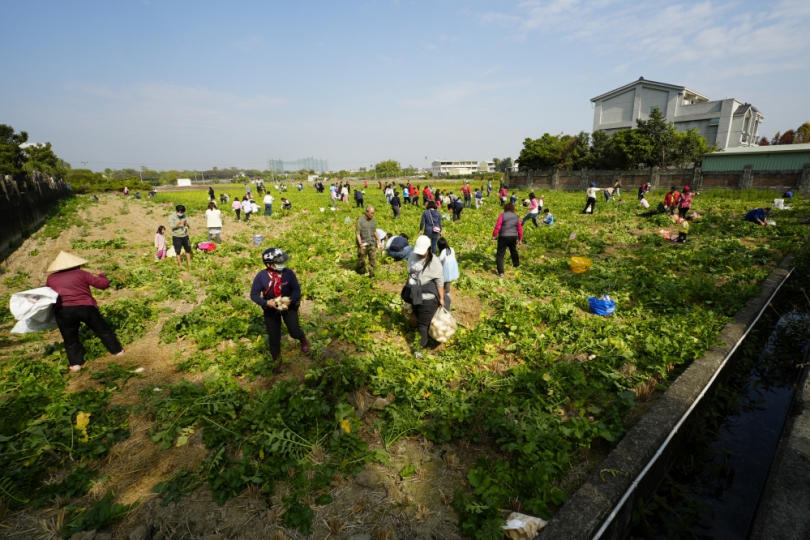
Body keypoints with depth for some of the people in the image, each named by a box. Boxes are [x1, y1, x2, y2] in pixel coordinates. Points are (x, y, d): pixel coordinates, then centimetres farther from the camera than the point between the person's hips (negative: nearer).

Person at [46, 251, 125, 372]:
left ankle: (75, 363, 15)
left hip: (62, 310, 2)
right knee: (103, 330, 14)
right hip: (85, 307, -1)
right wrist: (101, 275, 27)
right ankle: (117, 350, 20)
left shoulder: (51, 278, 17)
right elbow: (104, 284, 7)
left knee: (70, 340, 17)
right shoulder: (81, 273, 9)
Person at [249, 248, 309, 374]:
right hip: (271, 309, 1)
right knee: (273, 338, 8)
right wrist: (267, 303, -29)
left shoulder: (288, 273, -18)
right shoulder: (261, 276, -18)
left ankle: (303, 340, 30)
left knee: (294, 332, -9)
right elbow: (254, 294, -13)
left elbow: (297, 290, -13)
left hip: (289, 307, -1)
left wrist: (289, 301, -31)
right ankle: (277, 363, 32)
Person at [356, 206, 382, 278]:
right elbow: (357, 233, -11)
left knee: (373, 258, -3)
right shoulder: (360, 220, -9)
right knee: (361, 259, 7)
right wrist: (360, 243, -21)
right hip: (363, 244, -4)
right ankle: (361, 272, 27)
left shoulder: (373, 220, 8)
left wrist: (378, 240, 16)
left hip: (372, 243, 4)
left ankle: (371, 273, 6)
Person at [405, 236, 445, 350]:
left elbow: (440, 282, -16)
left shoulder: (434, 262, -23)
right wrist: (409, 287, 19)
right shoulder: (412, 255, -5)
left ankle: (421, 345, 22)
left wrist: (441, 298, -12)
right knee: (418, 317, 26)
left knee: (423, 324, 3)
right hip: (415, 295, 7)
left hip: (427, 298, -7)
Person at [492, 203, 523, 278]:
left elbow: (497, 227, -13)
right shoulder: (516, 217, 8)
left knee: (500, 254, -2)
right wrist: (520, 239, 20)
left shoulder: (502, 215, -6)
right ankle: (516, 264, 52)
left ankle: (501, 272, -11)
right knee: (513, 250, 30)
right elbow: (520, 229, 11)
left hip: (503, 237, -5)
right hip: (513, 237, 5)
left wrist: (494, 235, -3)